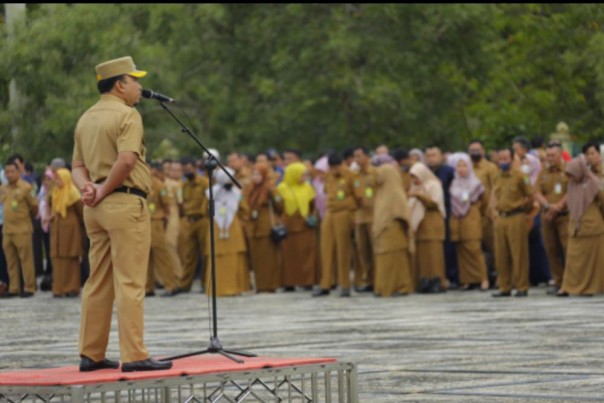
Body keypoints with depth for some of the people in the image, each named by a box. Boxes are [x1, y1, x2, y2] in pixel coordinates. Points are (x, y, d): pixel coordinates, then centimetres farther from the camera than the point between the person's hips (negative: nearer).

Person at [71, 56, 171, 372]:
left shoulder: (85, 119, 17)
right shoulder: (127, 115, -9)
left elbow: (78, 165, 13)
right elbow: (126, 160, -21)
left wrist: (87, 188, -4)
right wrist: (104, 190, -10)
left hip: (95, 208, 8)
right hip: (125, 203, -8)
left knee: (97, 283, 11)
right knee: (130, 283, -7)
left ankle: (91, 354, 13)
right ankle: (134, 355, -9)